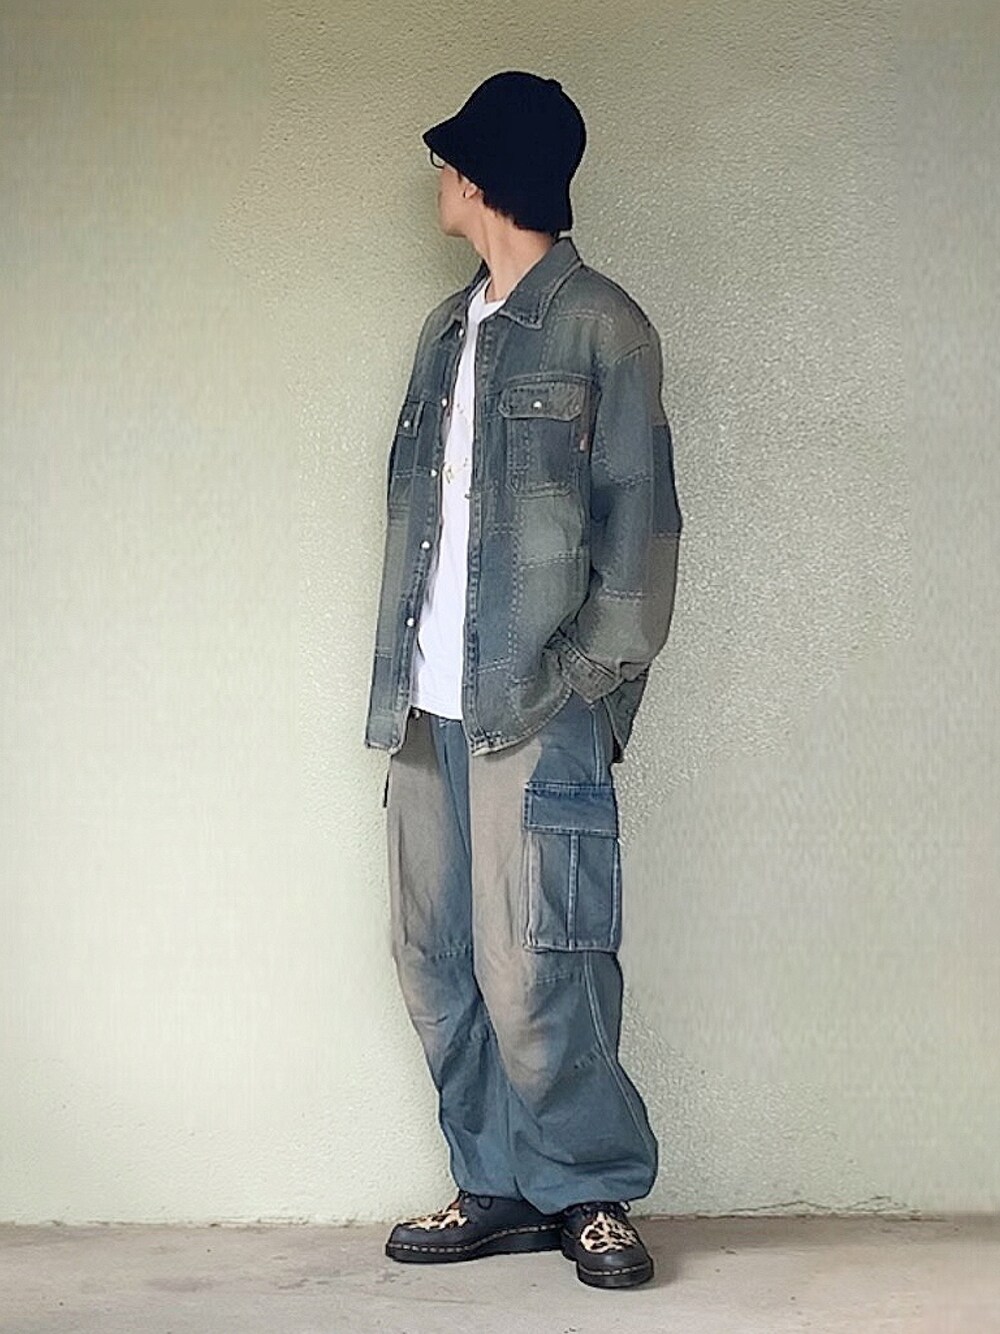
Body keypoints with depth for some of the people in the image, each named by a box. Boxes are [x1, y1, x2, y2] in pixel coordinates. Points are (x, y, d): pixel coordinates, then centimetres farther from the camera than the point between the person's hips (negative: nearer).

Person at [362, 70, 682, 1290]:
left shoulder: (598, 326, -2)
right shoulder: (447, 331, 19)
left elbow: (637, 521, -5)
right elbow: (414, 514, 17)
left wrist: (594, 679, -12)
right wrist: (397, 678, 9)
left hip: (533, 707, -7)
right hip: (431, 707, 7)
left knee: (531, 969, -8)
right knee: (436, 961, 8)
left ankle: (596, 1188, 10)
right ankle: (499, 1187, 19)